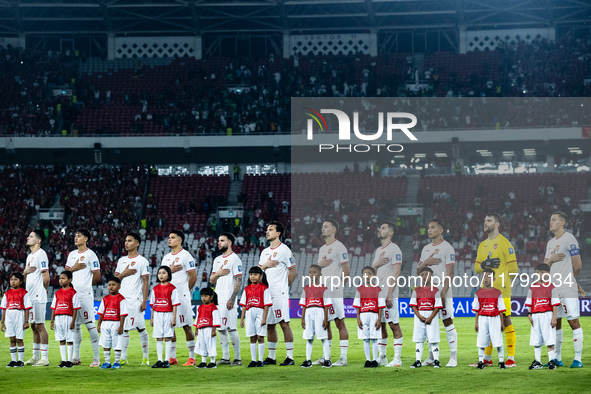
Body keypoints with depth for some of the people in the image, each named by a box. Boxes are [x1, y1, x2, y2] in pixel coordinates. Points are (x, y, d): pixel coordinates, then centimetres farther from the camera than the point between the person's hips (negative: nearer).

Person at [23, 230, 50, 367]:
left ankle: (44, 358, -8)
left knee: (40, 325, -9)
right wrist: (25, 271, 4)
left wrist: (43, 290, -3)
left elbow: (46, 278, -15)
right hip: (30, 296, 10)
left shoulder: (40, 254, -12)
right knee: (34, 326, 12)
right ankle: (35, 357, 17)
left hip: (38, 297, -10)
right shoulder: (30, 256, 18)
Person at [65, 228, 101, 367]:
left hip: (85, 294, -7)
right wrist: (74, 268, -4)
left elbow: (97, 277, -5)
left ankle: (96, 358, -7)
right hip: (73, 294, 7)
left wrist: (85, 284, 7)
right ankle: (76, 357, 16)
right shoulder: (72, 254, 16)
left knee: (90, 324, -9)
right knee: (76, 325, 10)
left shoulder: (90, 255, -5)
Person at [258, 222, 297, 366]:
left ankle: (290, 357, -7)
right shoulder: (265, 252, 16)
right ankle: (271, 357, 15)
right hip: (266, 293, 7)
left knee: (284, 324, -9)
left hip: (280, 294, -7)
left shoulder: (284, 250, -5)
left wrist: (285, 285, -4)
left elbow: (294, 272, -5)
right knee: (269, 325, 9)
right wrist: (265, 265, -1)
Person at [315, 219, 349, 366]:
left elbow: (346, 270, -8)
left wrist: (338, 283, -6)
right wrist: (319, 264, 2)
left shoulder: (339, 247, -7)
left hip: (334, 292, -9)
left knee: (340, 323, -7)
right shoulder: (322, 249, 19)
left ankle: (343, 357, -7)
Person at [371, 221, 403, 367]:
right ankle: (381, 357, 17)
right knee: (380, 325, 11)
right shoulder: (378, 250, 20)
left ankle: (397, 359, -9)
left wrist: (389, 294, -20)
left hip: (389, 295, -9)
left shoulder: (394, 249, -7)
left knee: (394, 325, -8)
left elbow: (396, 273, -14)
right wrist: (376, 264, -1)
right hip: (377, 294, 9)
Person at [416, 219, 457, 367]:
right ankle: (431, 357, 14)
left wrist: (443, 293, -18)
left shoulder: (447, 248, -6)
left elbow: (449, 273, -11)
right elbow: (418, 270, 17)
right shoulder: (426, 249, 16)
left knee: (447, 322, -7)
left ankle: (453, 357, -6)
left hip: (442, 292, -7)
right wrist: (425, 262, -5)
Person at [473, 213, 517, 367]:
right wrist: (484, 264, -4)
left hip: (501, 291, -7)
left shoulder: (504, 243, -4)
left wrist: (503, 283, -2)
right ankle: (487, 358, 14)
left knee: (506, 321, -6)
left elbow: (513, 269, -5)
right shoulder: (483, 245, 17)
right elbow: (476, 268, 16)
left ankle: (511, 358, -4)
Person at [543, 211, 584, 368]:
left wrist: (569, 279, 7)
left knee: (573, 321, -8)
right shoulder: (550, 243, 19)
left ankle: (578, 359, -7)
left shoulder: (569, 239, -7)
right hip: (554, 290, 8)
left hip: (568, 289, -8)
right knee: (555, 322, 9)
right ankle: (557, 359, 15)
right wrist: (551, 259, -3)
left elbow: (577, 265, -8)